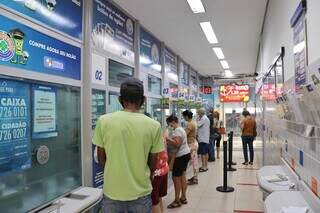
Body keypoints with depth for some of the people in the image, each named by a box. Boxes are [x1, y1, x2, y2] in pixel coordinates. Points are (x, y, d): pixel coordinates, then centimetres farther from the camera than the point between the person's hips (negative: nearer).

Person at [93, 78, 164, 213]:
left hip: (112, 192, 1)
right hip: (141, 194, 0)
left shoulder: (103, 121, -10)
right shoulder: (154, 125, -11)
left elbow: (101, 160, 1)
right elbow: (153, 165, 0)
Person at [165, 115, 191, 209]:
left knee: (176, 177, -3)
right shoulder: (180, 129, 14)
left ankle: (177, 200, 7)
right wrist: (169, 141, 7)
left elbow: (177, 144, -27)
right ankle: (183, 198, 22)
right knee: (182, 176, 14)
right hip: (185, 154, 10)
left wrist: (167, 138, -21)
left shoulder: (177, 130, -17)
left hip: (181, 156, -10)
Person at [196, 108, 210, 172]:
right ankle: (205, 166, 21)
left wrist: (198, 119, -8)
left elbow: (197, 125, -22)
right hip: (206, 138, 10)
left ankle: (204, 167, -2)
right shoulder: (206, 118, 17)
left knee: (202, 153, -6)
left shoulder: (203, 119, -15)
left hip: (202, 139, -10)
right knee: (206, 153, 13)